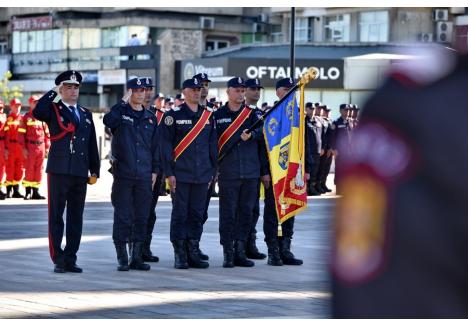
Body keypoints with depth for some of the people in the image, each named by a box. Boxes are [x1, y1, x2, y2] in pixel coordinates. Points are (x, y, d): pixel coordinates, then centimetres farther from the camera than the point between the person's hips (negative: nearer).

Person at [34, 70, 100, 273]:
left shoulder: (85, 114, 16)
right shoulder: (53, 109, 2)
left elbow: (92, 145, 17)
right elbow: (37, 113, -23)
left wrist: (94, 171, 13)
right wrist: (53, 93, -14)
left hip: (80, 173, 5)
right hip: (58, 171, -5)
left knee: (76, 218, 7)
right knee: (56, 217, -1)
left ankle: (70, 259, 13)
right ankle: (58, 260, 4)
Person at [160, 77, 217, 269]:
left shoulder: (208, 116, 12)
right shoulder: (173, 115, -2)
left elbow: (213, 145, 16)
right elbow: (166, 145, -5)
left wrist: (213, 171, 11)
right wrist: (169, 173, -10)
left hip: (202, 175, 4)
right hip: (181, 174, -4)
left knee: (197, 215, 7)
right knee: (180, 214, -1)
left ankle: (193, 253, 13)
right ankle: (180, 255, 4)